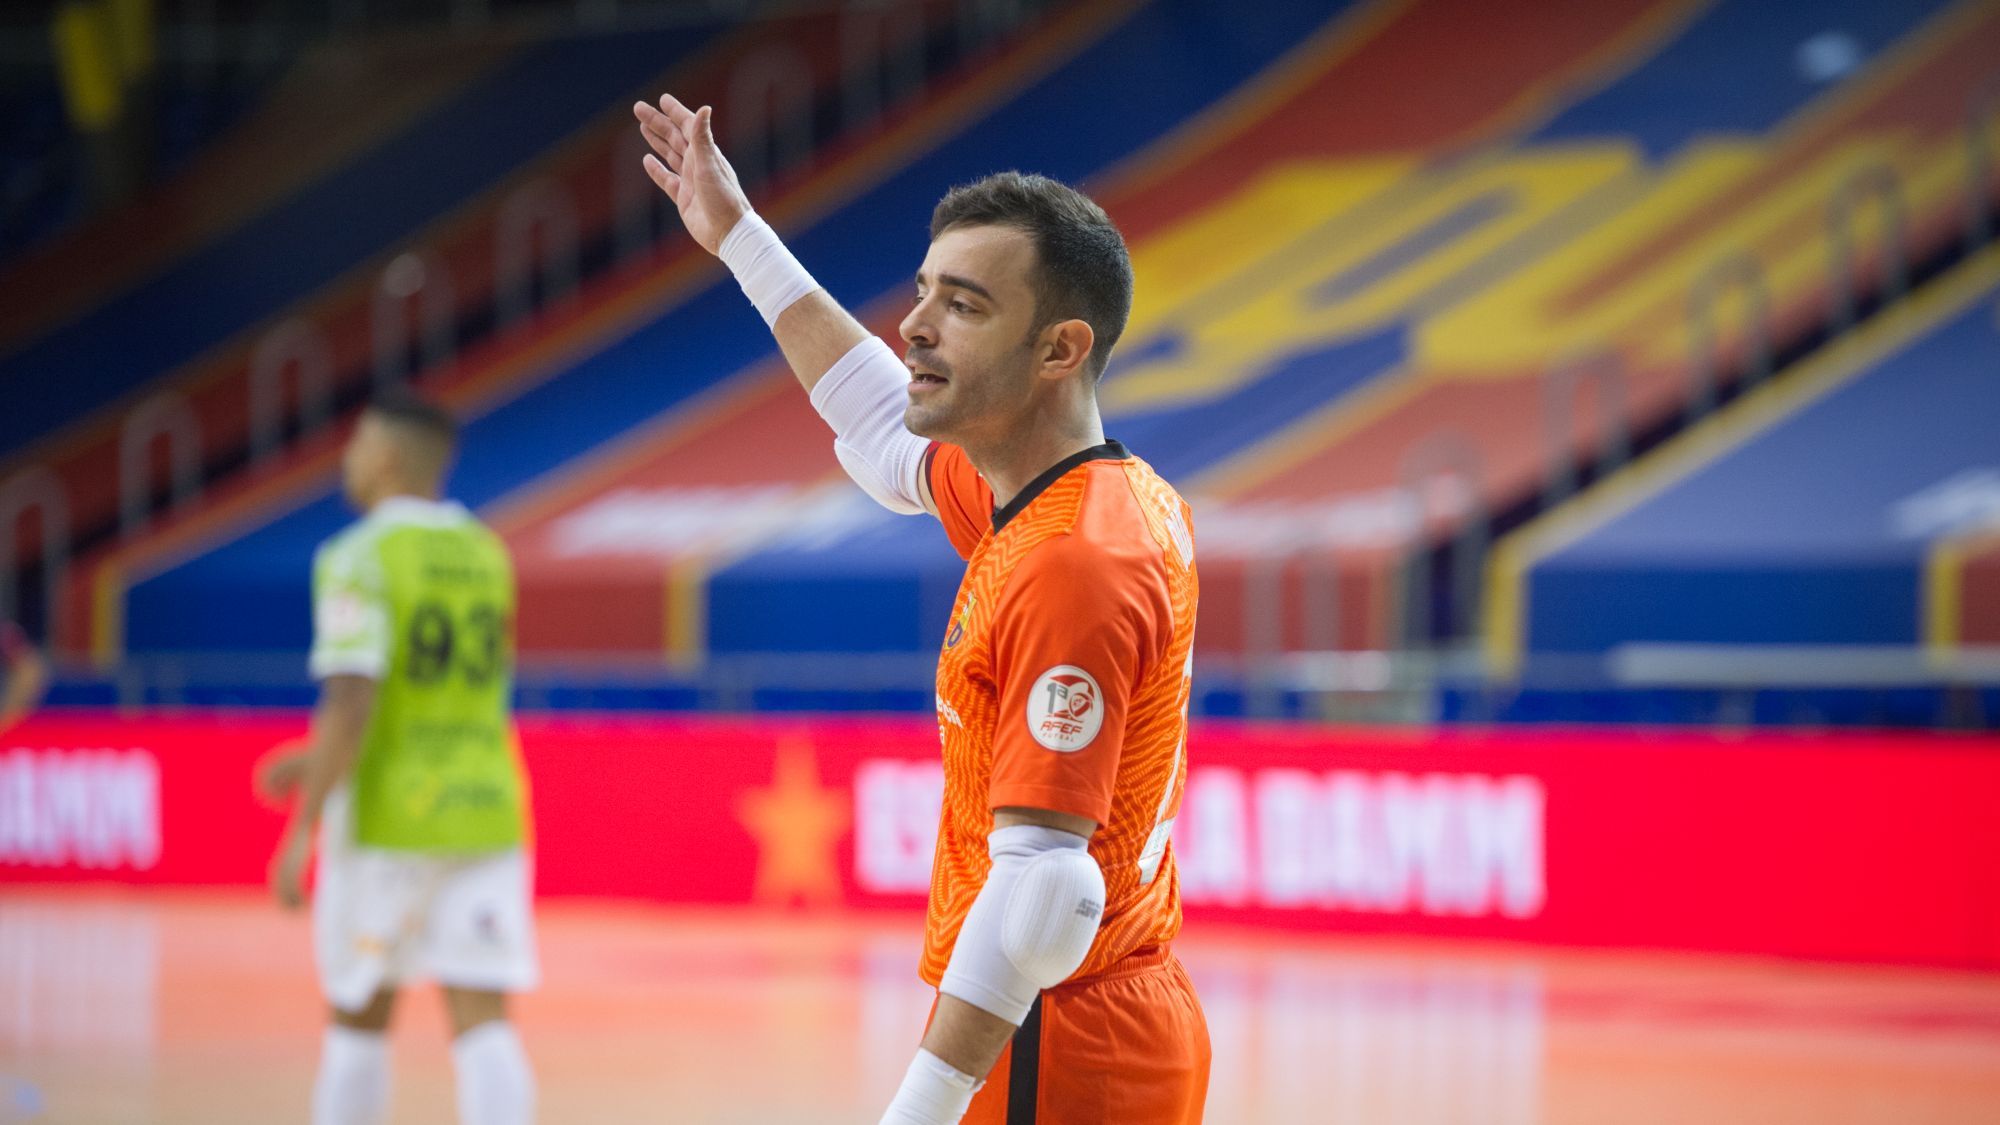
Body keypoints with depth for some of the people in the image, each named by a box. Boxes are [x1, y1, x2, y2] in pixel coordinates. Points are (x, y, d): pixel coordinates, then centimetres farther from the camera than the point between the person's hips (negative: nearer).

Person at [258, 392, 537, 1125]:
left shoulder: (359, 560, -10)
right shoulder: (486, 556, 12)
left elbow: (352, 704, -19)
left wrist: (301, 833, -16)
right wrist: (321, 761, 26)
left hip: (385, 823, -5)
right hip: (487, 816, 5)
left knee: (359, 1018, 11)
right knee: (482, 1022, -2)